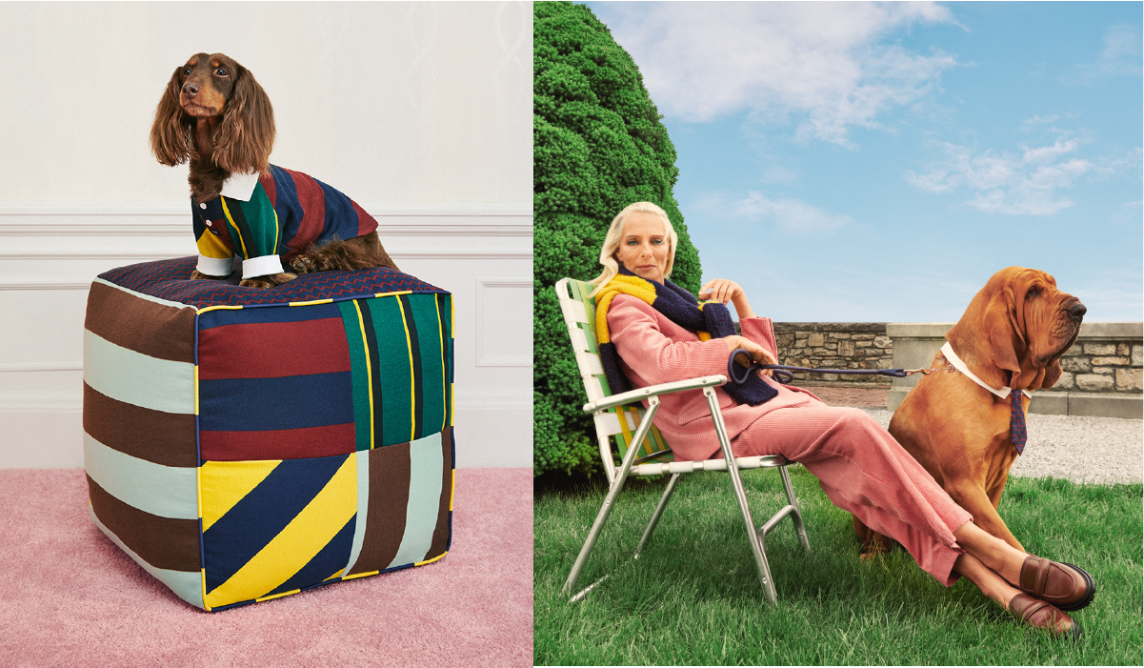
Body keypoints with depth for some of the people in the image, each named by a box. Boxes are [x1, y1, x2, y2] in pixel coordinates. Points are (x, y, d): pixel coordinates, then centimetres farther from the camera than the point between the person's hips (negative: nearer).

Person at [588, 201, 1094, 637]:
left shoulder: (674, 297, 29)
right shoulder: (623, 305, 5)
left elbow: (762, 357, 25)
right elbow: (661, 363, -18)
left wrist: (739, 301, 10)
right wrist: (733, 344, -9)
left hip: (761, 402, 7)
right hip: (718, 423, -7)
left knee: (857, 474, -19)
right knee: (854, 429, -27)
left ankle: (993, 583, -32)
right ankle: (989, 550, -27)